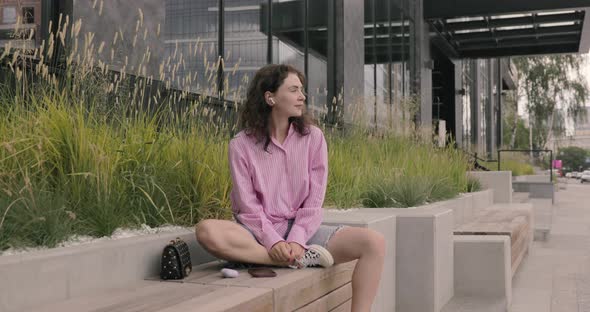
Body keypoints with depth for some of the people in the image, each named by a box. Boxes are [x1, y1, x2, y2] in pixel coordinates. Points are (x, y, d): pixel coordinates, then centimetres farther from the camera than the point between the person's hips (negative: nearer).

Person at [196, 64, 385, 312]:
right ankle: (302, 259, -26)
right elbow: (247, 204, -8)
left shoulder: (313, 137, 2)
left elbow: (314, 201, -2)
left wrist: (296, 240, -17)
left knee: (374, 242, -20)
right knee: (207, 231, -34)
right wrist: (272, 241, -23)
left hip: (302, 231, 2)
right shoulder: (241, 144, -3)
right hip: (260, 231, -1)